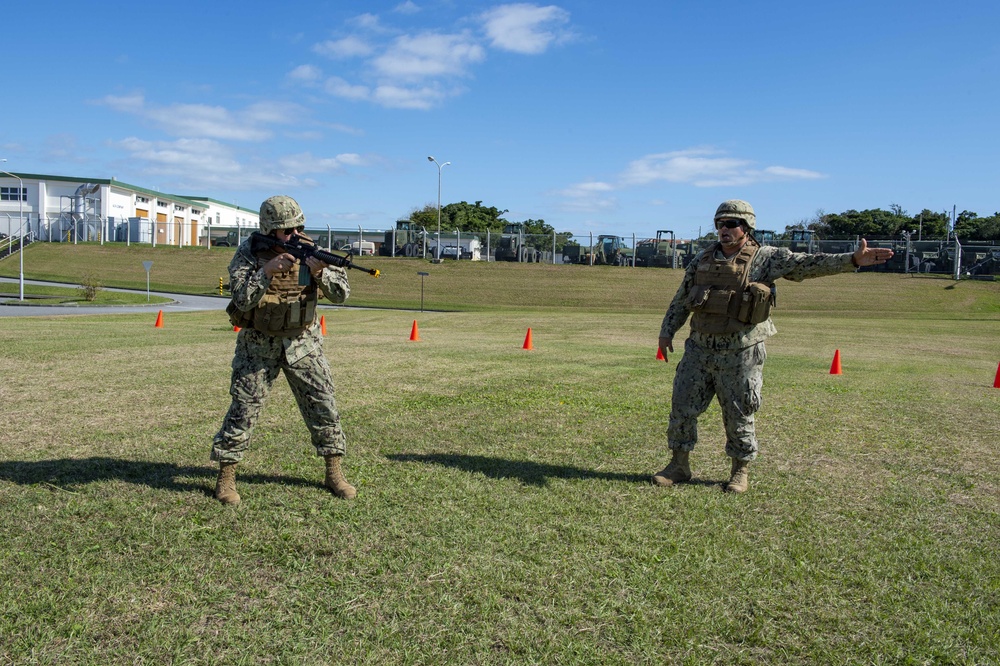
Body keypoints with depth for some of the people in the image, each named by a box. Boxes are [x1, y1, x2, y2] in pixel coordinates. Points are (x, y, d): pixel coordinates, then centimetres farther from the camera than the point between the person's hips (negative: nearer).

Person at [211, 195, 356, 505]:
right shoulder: (248, 252, -12)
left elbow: (342, 293, -12)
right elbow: (241, 300, -22)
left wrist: (320, 272, -31)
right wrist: (267, 271, -35)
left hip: (302, 342, 2)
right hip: (258, 345, -2)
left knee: (323, 405, 2)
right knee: (243, 408, -1)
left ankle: (334, 473, 15)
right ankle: (226, 476, 13)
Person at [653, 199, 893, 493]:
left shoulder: (765, 258, -5)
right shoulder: (703, 259, 7)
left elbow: (808, 264, -15)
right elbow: (681, 299, 15)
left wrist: (853, 259, -26)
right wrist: (667, 332, 14)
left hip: (740, 355, -4)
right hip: (699, 349, 4)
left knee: (738, 415, 5)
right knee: (682, 406, 6)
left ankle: (740, 472, 23)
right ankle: (678, 466, 21)